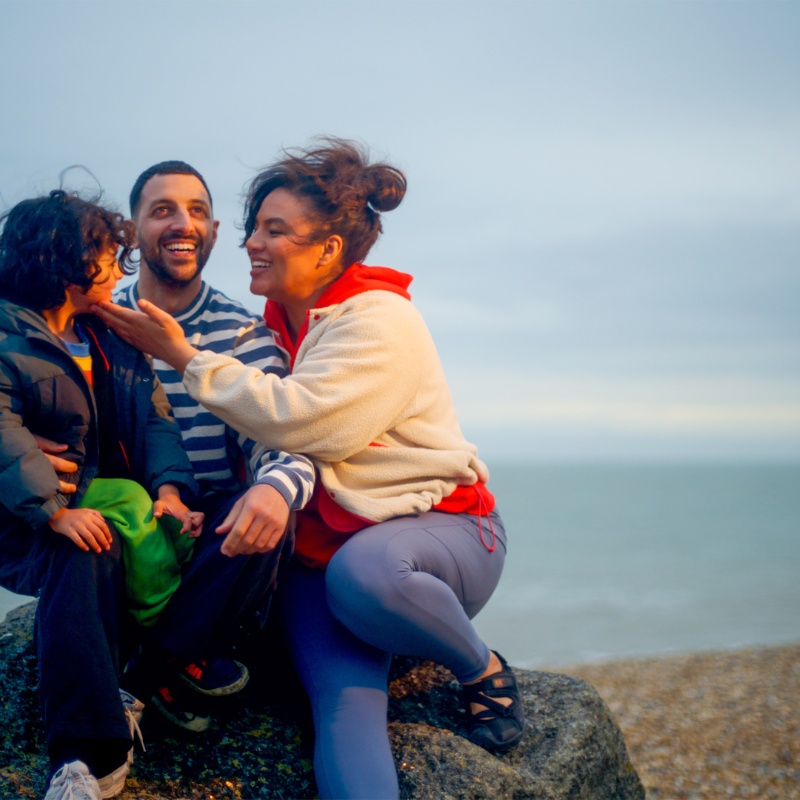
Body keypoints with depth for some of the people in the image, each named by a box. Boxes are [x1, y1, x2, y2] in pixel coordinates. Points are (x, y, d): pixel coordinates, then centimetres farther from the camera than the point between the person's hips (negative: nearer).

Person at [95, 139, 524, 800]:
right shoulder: (275, 328, 11)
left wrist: (184, 356, -17)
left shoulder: (380, 320, -11)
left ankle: (484, 671, -11)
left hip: (442, 527, -5)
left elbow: (297, 418, -24)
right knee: (344, 705, -23)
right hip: (322, 545, 5)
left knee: (361, 571, -39)